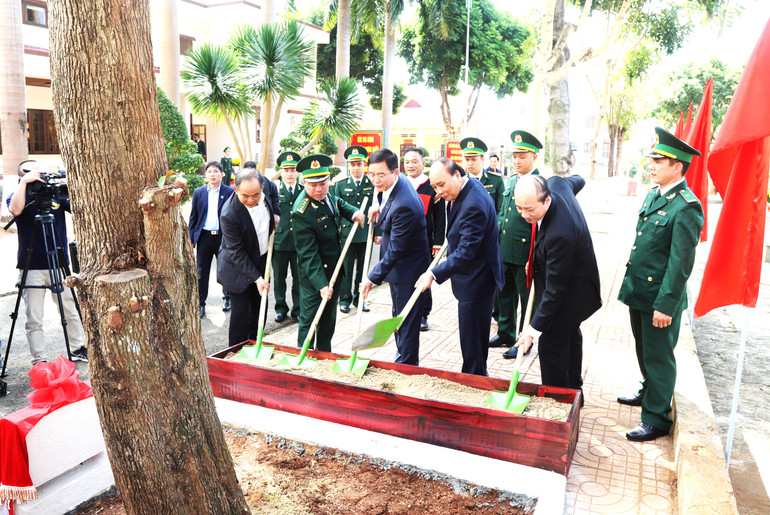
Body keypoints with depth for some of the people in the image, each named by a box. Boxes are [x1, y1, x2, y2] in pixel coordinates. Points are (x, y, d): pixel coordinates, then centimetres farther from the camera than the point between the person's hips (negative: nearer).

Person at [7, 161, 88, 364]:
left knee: (70, 311, 11)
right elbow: (15, 210, -20)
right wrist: (24, 183, -20)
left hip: (59, 265, 2)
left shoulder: (56, 195, 8)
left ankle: (79, 349, 27)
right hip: (32, 267, -2)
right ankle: (39, 361, 10)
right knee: (33, 319, 0)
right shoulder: (18, 196, 2)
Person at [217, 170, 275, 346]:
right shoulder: (230, 214, -32)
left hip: (262, 259, 7)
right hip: (239, 267, -6)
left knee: (259, 308, 17)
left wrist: (275, 212, 3)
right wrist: (257, 278, -26)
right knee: (241, 311, -1)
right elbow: (236, 252, -26)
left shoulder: (264, 188, -15)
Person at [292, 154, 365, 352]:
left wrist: (353, 212, 1)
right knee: (309, 320, 4)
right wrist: (321, 284, -33)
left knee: (329, 319, 21)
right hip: (314, 277, -8)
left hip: (333, 271, 9)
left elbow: (338, 203, 21)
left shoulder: (326, 195, -4)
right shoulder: (302, 213, -28)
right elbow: (308, 254, -28)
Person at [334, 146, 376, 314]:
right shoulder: (341, 185, 4)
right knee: (346, 268, 2)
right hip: (346, 232, -1)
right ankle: (345, 299, 15)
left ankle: (359, 298, 23)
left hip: (366, 234, 1)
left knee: (363, 268, 10)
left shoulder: (372, 184, 6)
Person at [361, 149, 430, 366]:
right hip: (399, 266, 11)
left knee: (406, 320, 3)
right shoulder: (397, 183, -3)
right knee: (399, 316, 23)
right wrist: (379, 206, 2)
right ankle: (404, 358, 41)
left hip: (407, 268, -11)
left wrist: (373, 278, -23)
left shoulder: (403, 206, -33)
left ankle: (407, 364, 19)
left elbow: (395, 250, -29)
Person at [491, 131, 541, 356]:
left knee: (526, 297, 5)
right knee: (504, 294, 17)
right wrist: (496, 240, 16)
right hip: (504, 250, 8)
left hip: (524, 253, -7)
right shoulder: (511, 181, 13)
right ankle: (505, 333, 33)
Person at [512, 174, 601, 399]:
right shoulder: (556, 184, -16)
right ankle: (573, 390, 47)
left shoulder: (559, 234, -40)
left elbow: (555, 289, -32)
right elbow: (577, 181, 12)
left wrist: (534, 328, -28)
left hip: (570, 291, -11)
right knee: (570, 336, 26)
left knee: (551, 345, -5)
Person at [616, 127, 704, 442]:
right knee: (644, 351, 24)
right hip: (639, 291, 9)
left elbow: (681, 263, -21)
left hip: (661, 299, -8)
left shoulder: (686, 207, -20)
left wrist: (665, 305, -21)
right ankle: (649, 392, 45)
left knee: (658, 357, 5)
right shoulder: (653, 195, 8)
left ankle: (657, 418, 20)